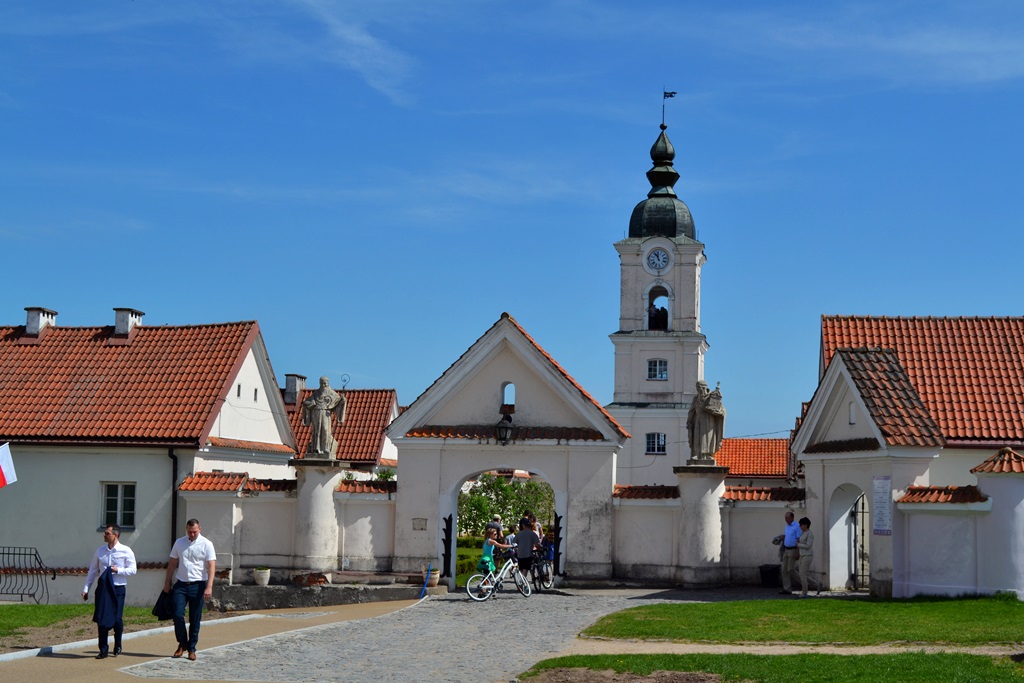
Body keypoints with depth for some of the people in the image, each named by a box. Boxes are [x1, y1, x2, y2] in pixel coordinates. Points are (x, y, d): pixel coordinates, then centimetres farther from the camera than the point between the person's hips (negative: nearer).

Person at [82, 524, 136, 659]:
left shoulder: (126, 551, -4)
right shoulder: (100, 551, 6)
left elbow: (133, 569, -2)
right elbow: (93, 570, 12)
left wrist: (118, 570, -17)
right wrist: (86, 588, 9)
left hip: (118, 588, -3)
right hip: (103, 587, 3)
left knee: (117, 619, 2)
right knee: (101, 619, -1)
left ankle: (117, 647, 26)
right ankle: (103, 649, 10)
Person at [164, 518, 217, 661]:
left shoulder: (206, 544, -4)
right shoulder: (179, 543, 7)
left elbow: (211, 566, -9)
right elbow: (172, 564, 14)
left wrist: (209, 587, -19)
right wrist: (167, 583, 10)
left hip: (198, 585, -2)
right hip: (180, 584, 3)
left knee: (195, 620, 3)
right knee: (178, 615, -6)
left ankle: (191, 648, 14)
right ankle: (182, 644, 14)